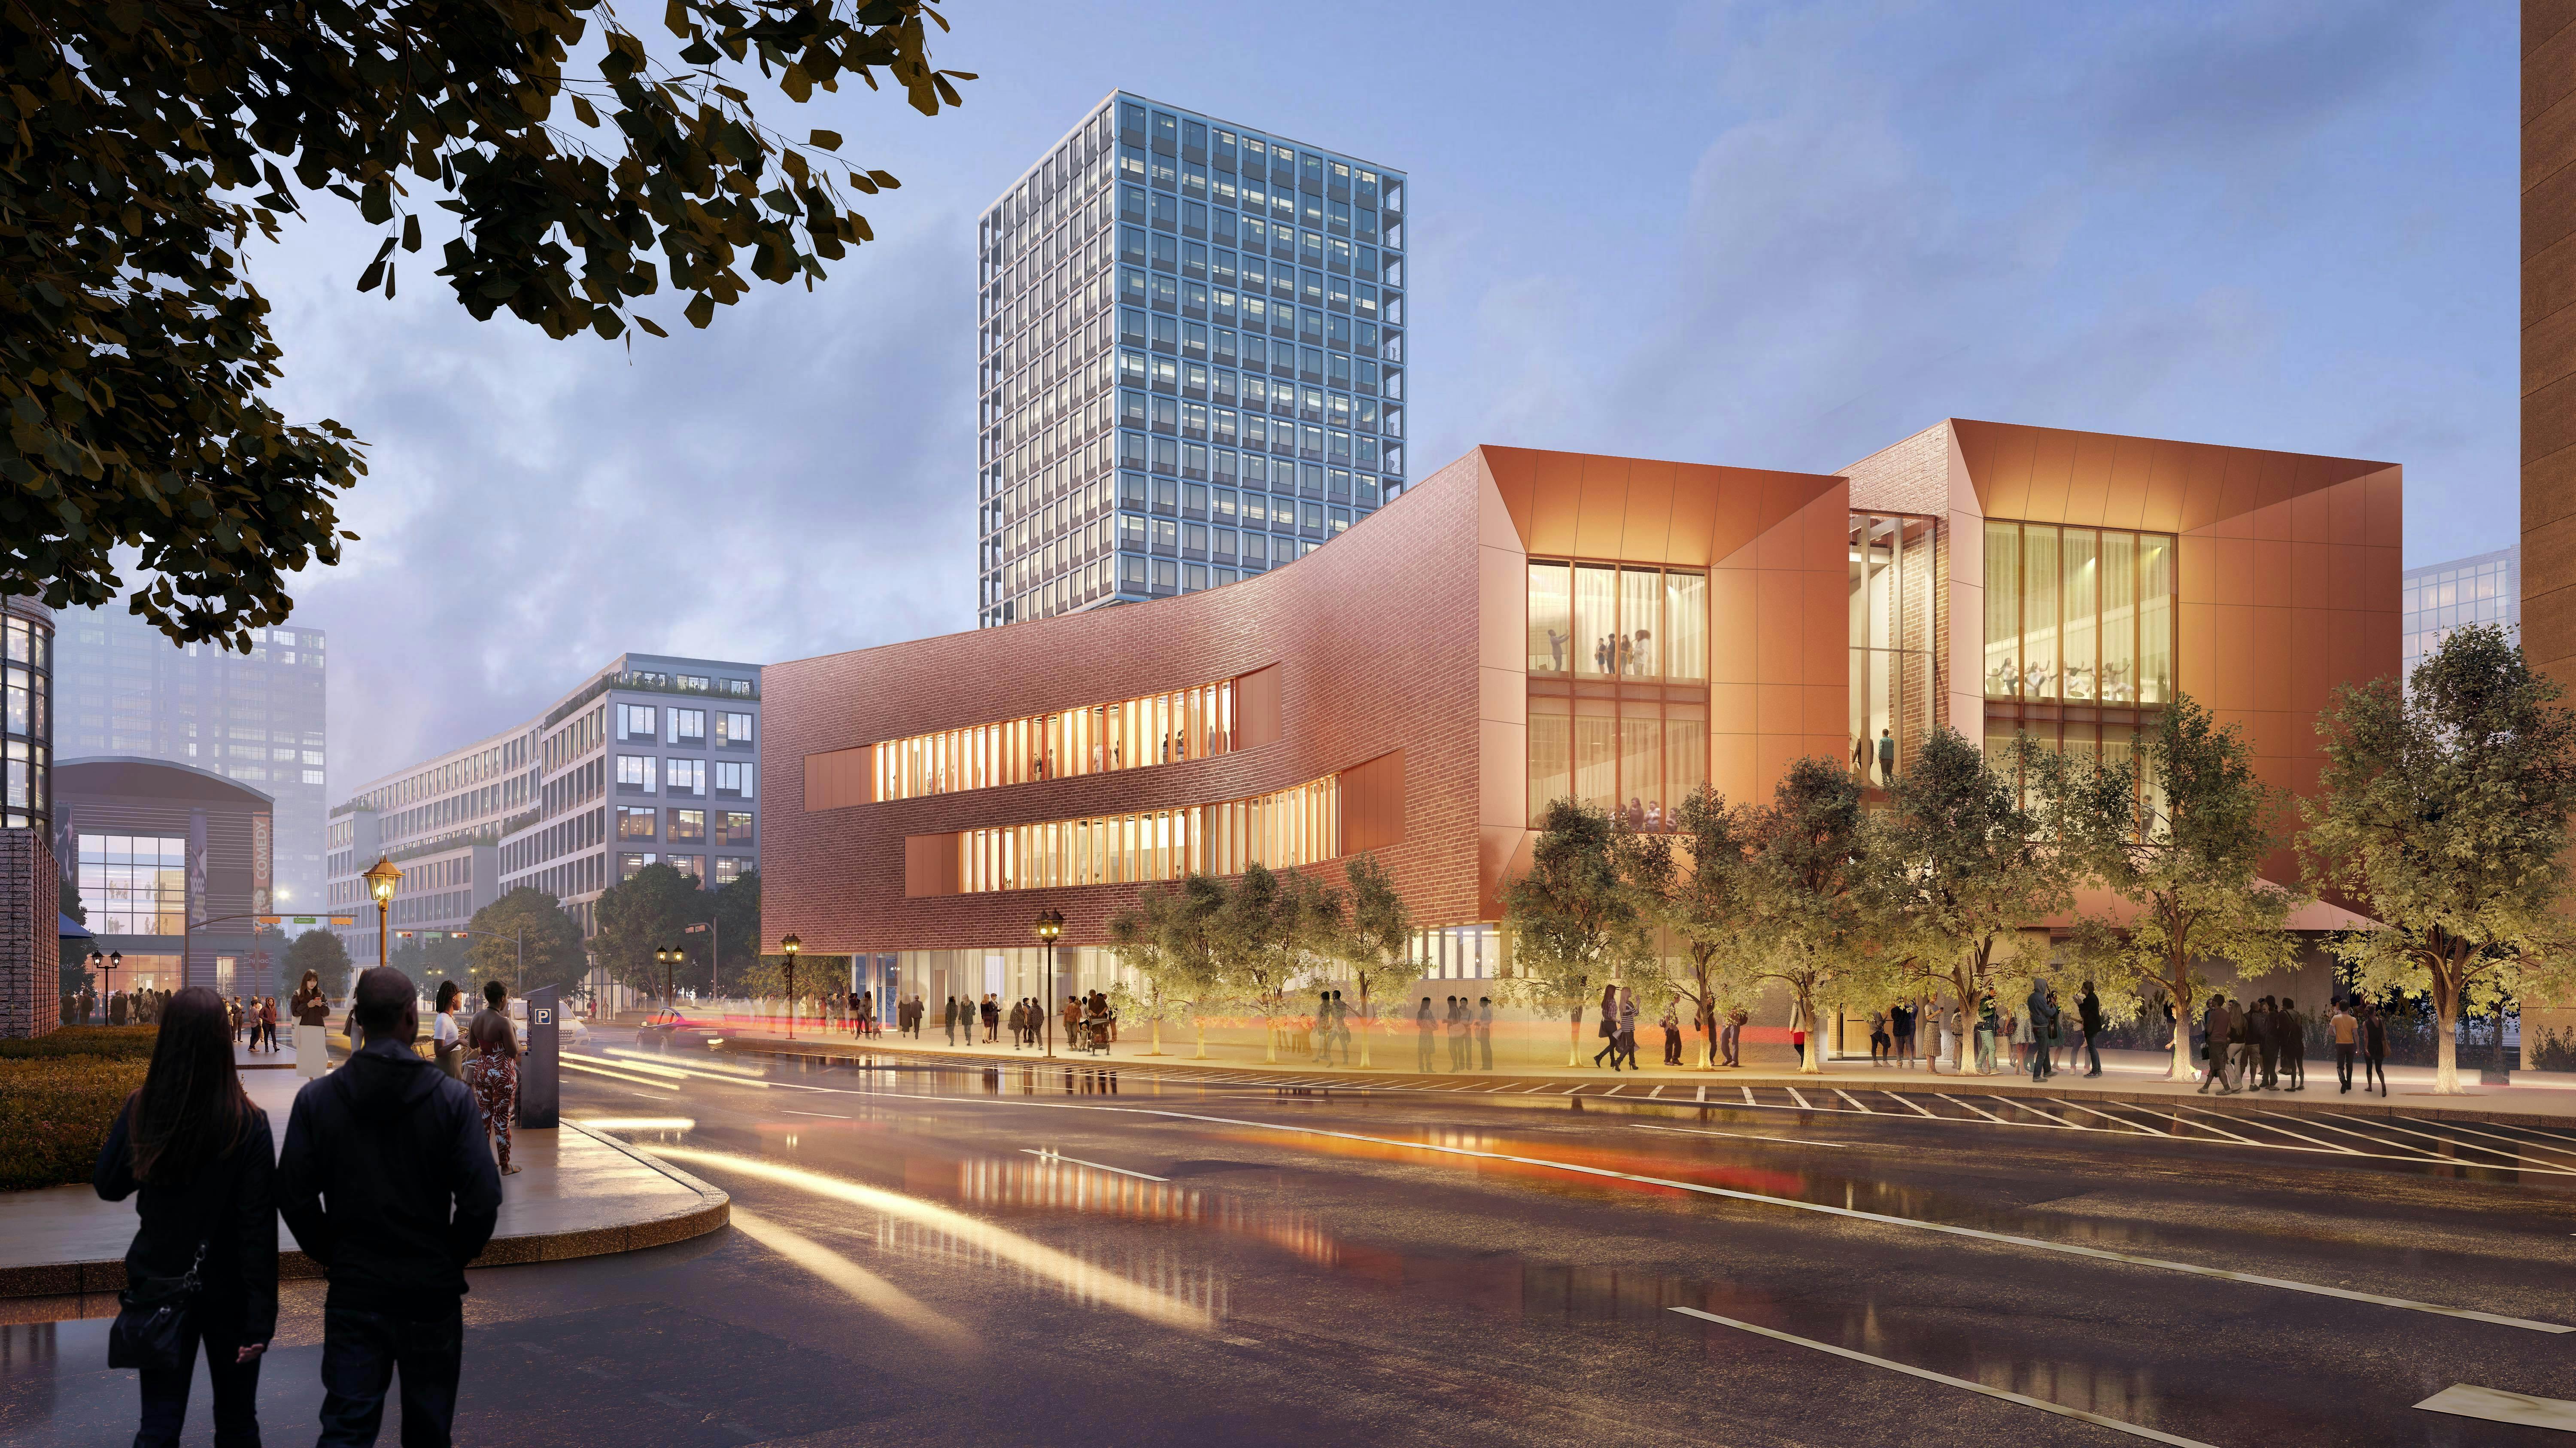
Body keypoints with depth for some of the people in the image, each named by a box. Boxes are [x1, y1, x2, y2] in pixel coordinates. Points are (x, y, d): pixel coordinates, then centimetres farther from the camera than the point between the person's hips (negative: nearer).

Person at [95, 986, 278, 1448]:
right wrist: (261, 1318, -12)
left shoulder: (140, 1111, -11)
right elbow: (259, 1228, -17)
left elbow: (107, 1186, 5)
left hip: (157, 1283, 2)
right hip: (227, 1287, -2)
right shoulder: (247, 1124, -19)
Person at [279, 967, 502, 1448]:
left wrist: (331, 1255, 9)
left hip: (353, 1288, 1)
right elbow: (483, 1199, -14)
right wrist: (453, 1258, 3)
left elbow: (293, 1197, -5)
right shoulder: (451, 1097, -10)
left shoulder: (315, 1098, -4)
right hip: (432, 1290, -1)